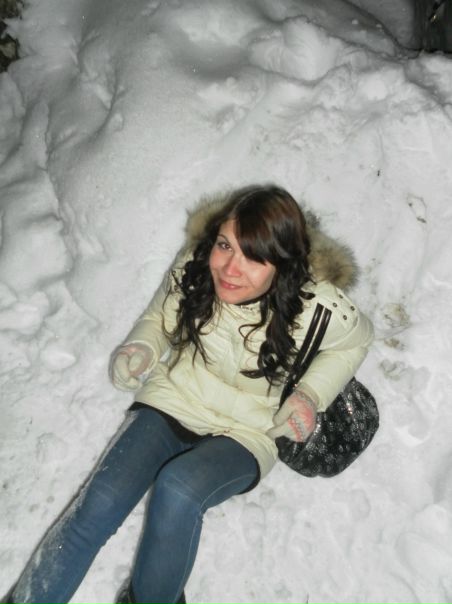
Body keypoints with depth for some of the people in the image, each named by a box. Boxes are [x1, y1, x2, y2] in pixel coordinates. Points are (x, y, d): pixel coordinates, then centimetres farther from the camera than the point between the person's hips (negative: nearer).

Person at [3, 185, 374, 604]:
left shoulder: (320, 310, -24)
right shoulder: (194, 265, -16)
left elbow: (353, 342, 0)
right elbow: (161, 316, 5)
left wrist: (311, 394, -15)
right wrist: (141, 349, -17)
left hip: (246, 432, -2)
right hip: (174, 400, 3)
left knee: (178, 487, -33)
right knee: (99, 504, -18)